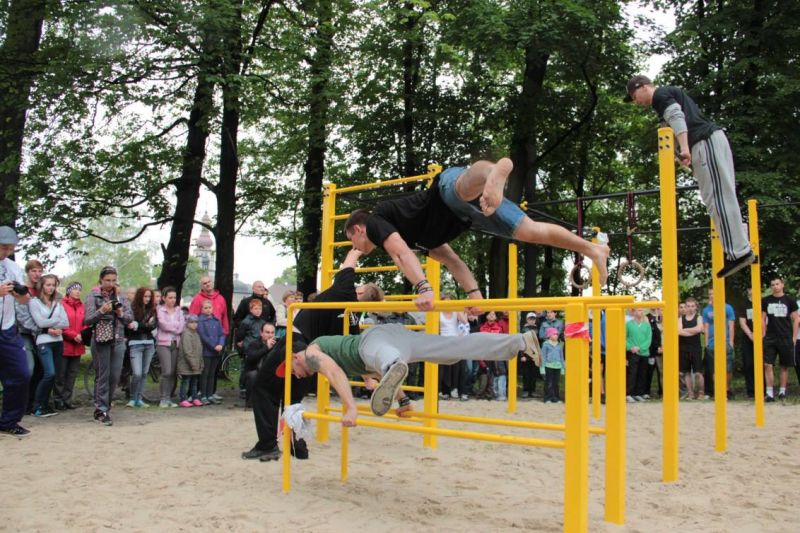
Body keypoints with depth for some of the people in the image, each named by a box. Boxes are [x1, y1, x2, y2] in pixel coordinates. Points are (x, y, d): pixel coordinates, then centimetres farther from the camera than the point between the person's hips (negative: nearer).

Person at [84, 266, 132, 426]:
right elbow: (87, 320, -7)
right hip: (100, 340, -4)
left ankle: (104, 405, 22)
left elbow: (130, 318, 7)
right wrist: (101, 311, -22)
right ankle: (101, 410, 2)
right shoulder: (93, 296, 0)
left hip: (118, 341, 4)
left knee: (115, 377, 5)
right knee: (102, 376, -2)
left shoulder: (120, 297, 10)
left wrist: (121, 314, -13)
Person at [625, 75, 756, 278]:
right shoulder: (671, 93, 30)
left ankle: (739, 252, -16)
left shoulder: (660, 94, -1)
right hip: (710, 141, 10)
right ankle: (741, 248, 8)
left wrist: (684, 148, -28)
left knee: (718, 198, -13)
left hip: (705, 142, -10)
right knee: (719, 198, 9)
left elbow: (677, 117, -17)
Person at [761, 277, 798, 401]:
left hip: (786, 339, -1)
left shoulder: (789, 301, 1)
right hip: (770, 339, 1)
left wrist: (794, 337, -3)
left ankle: (782, 391, 17)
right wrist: (763, 335, 2)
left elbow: (795, 320, 3)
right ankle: (770, 393, -7)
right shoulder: (766, 301, 6)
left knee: (784, 366, 7)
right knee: (768, 365, -8)